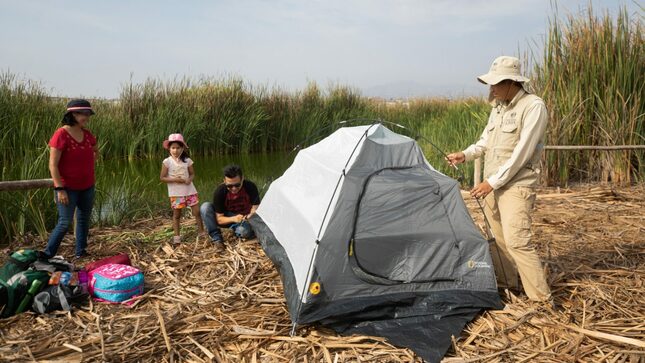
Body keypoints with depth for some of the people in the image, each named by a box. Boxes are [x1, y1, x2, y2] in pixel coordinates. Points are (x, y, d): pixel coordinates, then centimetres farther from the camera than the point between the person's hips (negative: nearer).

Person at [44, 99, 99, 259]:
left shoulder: (87, 134, 2)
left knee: (84, 219, 13)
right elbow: (53, 165, -18)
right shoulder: (61, 135, -17)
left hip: (87, 187, 7)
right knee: (65, 223, -5)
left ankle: (81, 252, 26)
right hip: (68, 188, -6)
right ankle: (47, 255, 9)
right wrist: (59, 189, -21)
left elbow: (96, 151, 25)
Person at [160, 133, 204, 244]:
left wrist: (189, 179, -14)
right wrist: (174, 179, -19)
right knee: (176, 214, 8)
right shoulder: (167, 162, -7)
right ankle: (177, 236, 18)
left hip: (189, 190, 2)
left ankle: (201, 232, 12)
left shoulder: (187, 160, 0)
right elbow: (162, 177, -5)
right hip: (175, 193, -2)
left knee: (197, 211, 0)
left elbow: (192, 174, 8)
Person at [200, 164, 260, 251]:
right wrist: (233, 219, -39)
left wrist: (250, 216, -39)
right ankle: (216, 238, -18)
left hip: (244, 219, -1)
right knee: (205, 207, -26)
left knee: (244, 231, -38)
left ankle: (235, 228, -1)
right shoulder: (220, 191, -24)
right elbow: (219, 219, -20)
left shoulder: (250, 187, -23)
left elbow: (256, 209, -15)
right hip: (227, 219, 2)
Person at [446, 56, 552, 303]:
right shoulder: (498, 107, 10)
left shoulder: (533, 106, -15)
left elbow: (521, 153, -20)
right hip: (493, 184, 8)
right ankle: (509, 283, 31)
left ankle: (542, 300, -5)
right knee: (498, 237, 15)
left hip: (516, 185, -8)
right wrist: (465, 155, 1)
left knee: (517, 240, -14)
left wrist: (492, 182, -20)